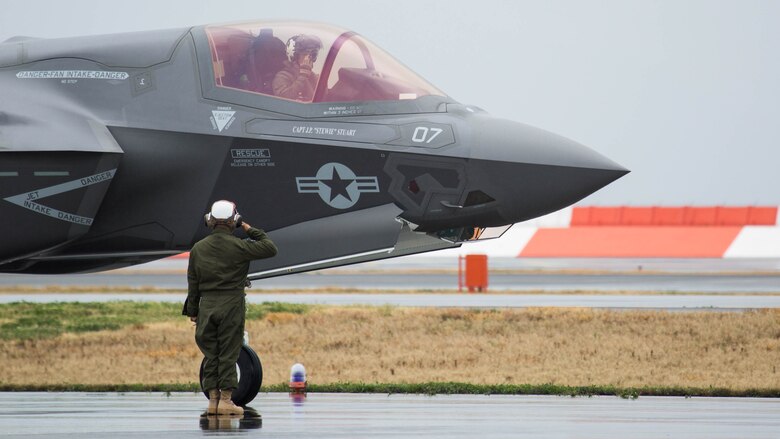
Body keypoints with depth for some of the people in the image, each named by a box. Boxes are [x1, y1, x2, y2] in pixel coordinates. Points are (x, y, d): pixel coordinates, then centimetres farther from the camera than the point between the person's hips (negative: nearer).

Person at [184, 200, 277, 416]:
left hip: (207, 306, 3)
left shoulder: (198, 248, 4)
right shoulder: (238, 246, -9)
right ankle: (226, 400, -1)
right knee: (228, 353, 0)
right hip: (232, 304, -3)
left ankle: (213, 399, 9)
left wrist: (192, 311, 16)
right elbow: (271, 248, -3)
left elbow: (193, 283, 8)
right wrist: (250, 230, 5)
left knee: (210, 353, 9)